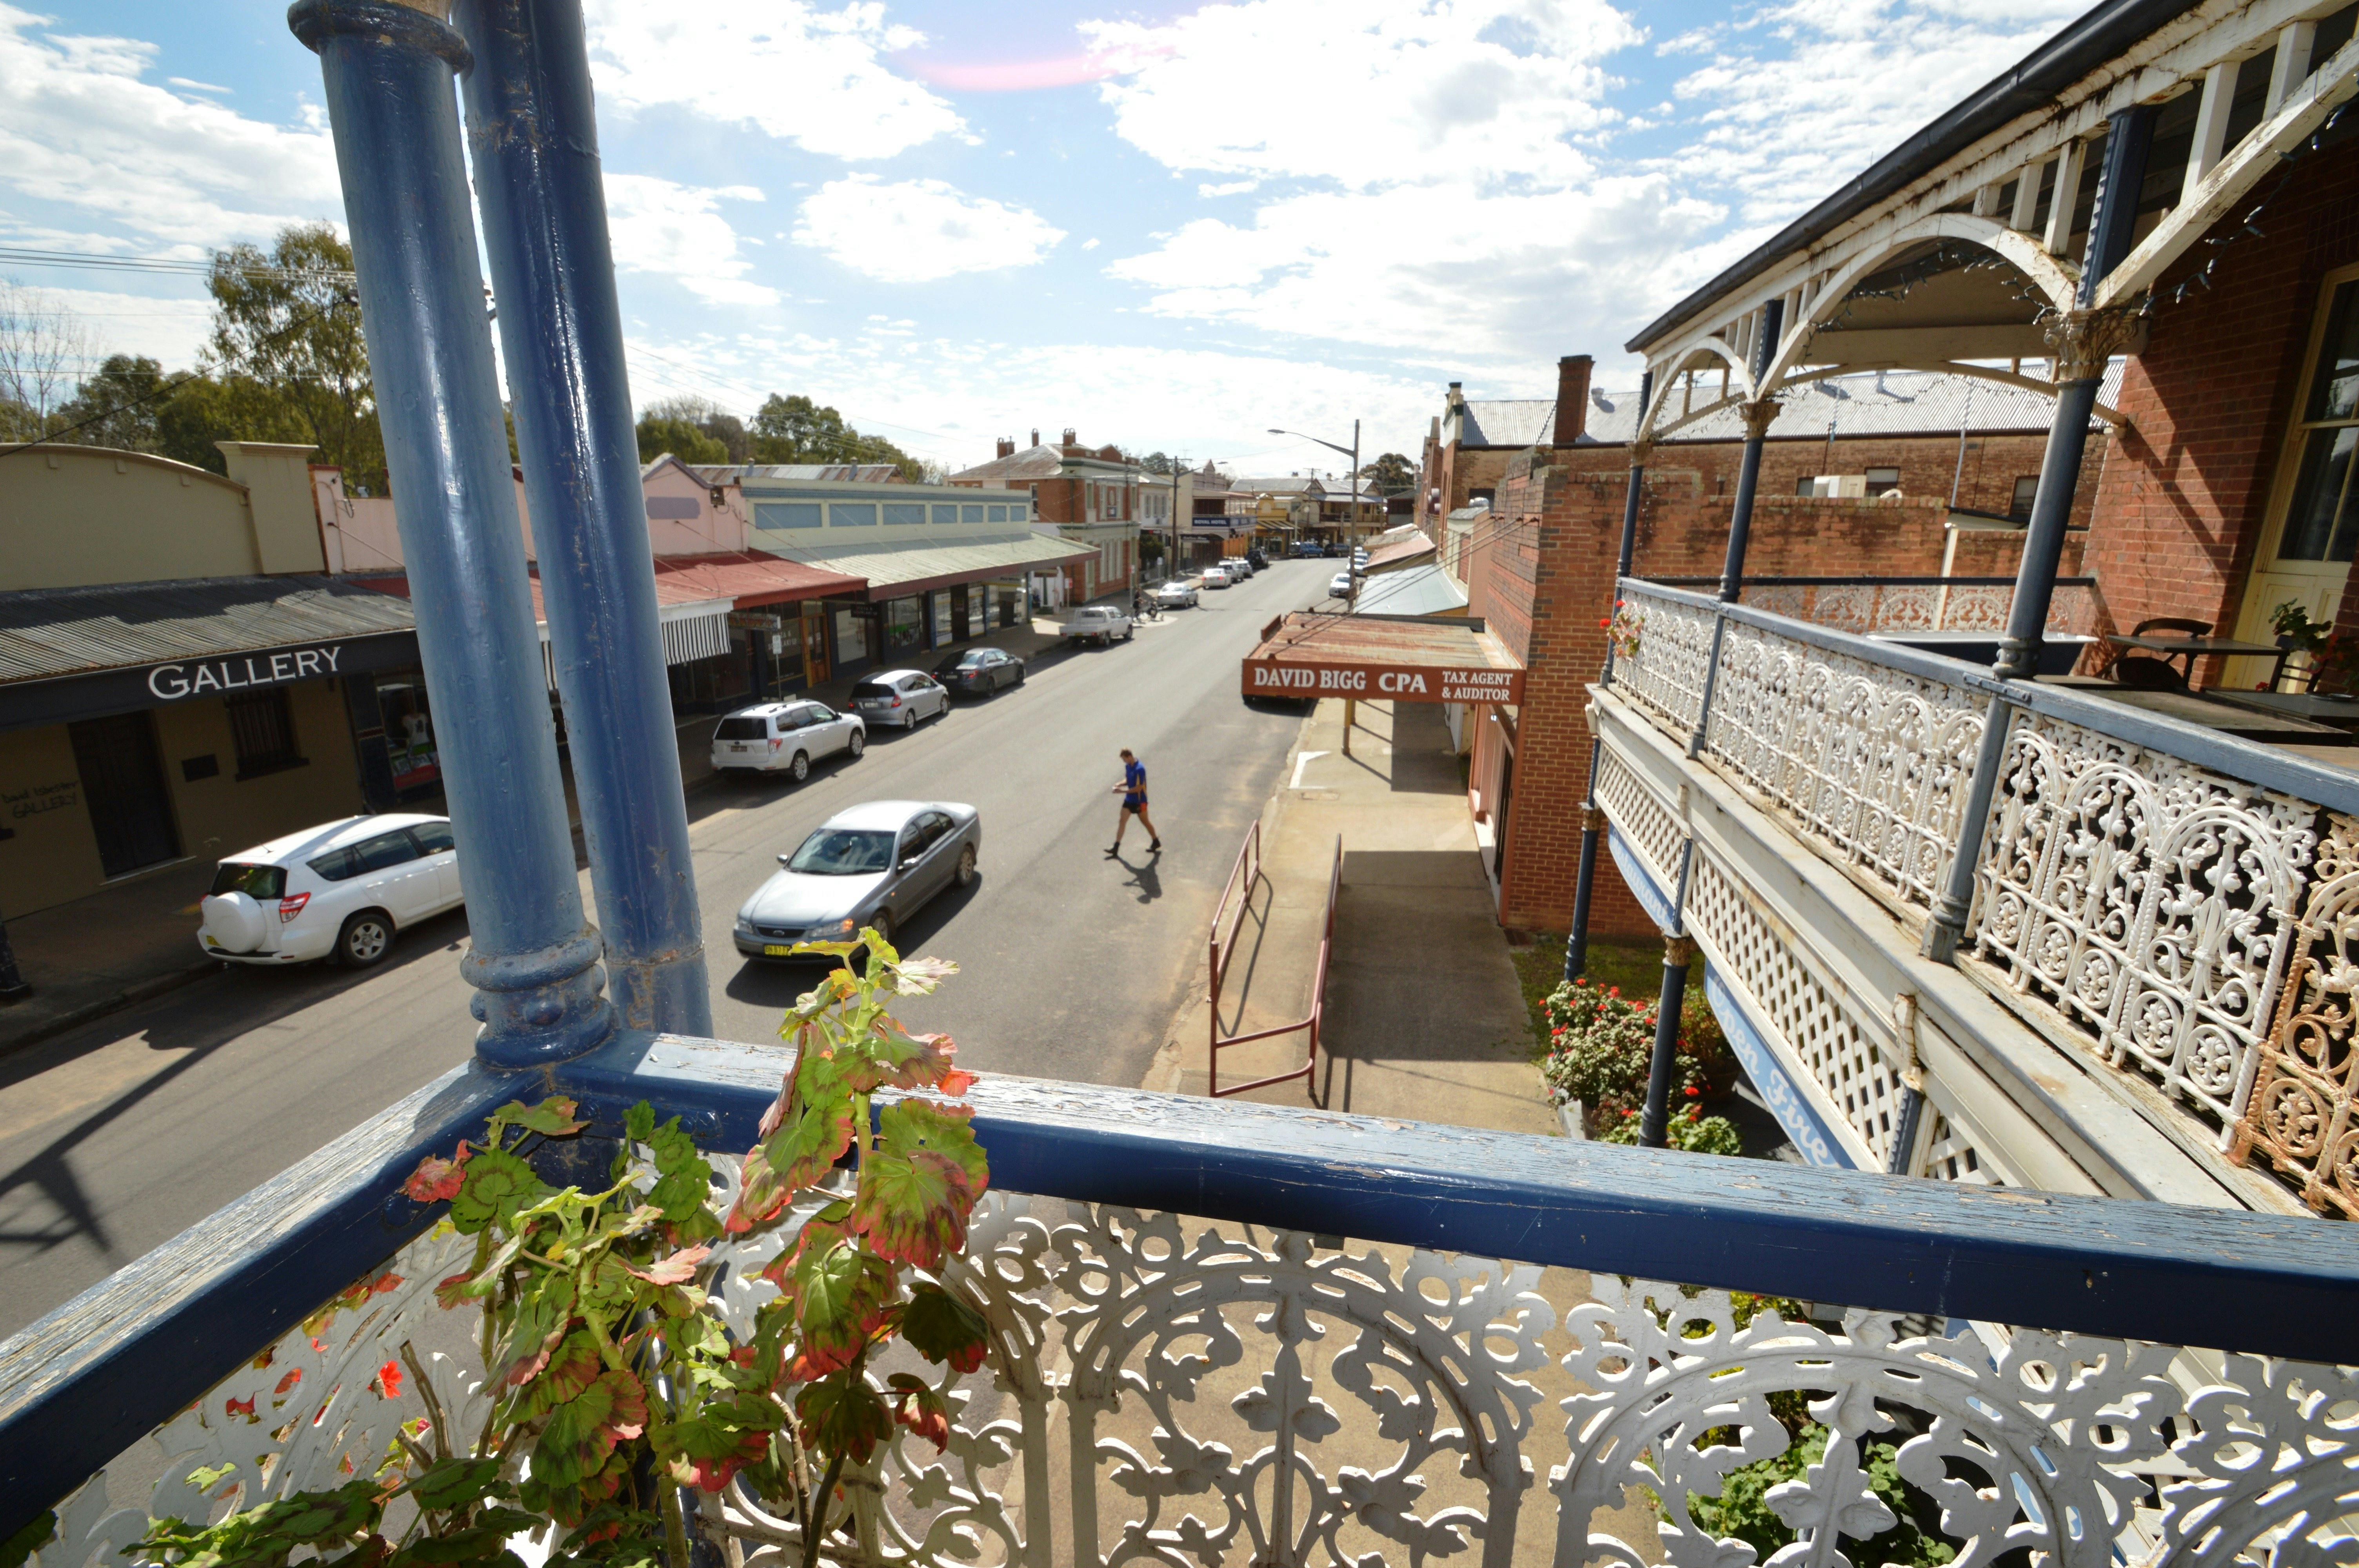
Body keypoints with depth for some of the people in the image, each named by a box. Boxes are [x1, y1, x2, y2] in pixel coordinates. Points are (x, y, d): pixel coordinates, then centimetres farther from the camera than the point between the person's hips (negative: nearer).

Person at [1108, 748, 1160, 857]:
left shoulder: (1140, 769, -24)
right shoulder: (1127, 766, 2)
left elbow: (1139, 788, -24)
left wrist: (1123, 791, -23)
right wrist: (1120, 784, -4)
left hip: (1139, 801, -8)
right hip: (1129, 800, 8)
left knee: (1145, 822, 10)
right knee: (1122, 822, 1)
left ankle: (1156, 843, 32)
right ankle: (1116, 849, 2)